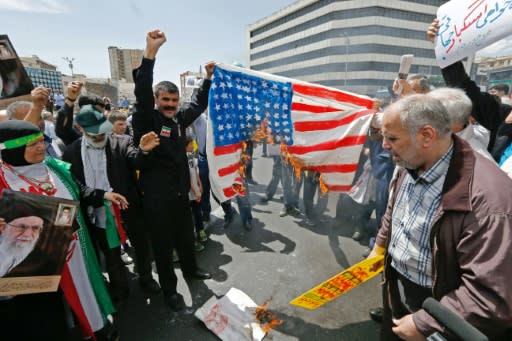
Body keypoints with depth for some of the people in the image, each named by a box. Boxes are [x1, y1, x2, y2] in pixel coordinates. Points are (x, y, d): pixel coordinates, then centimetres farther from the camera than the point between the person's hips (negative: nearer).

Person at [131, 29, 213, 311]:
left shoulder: (179, 118, 6)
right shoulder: (146, 119, -10)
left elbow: (198, 104, 18)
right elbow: (142, 94, -27)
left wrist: (208, 78, 11)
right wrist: (150, 54, -34)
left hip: (181, 192, 6)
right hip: (157, 197, -5)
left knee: (186, 236, 23)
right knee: (163, 245, 10)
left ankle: (190, 269, 48)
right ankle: (169, 289, 31)